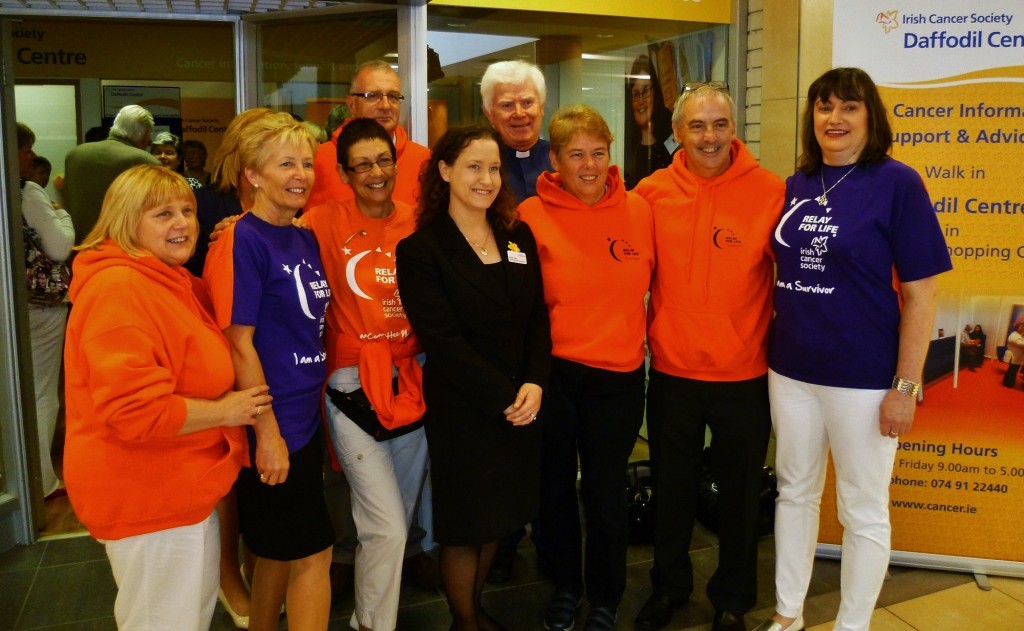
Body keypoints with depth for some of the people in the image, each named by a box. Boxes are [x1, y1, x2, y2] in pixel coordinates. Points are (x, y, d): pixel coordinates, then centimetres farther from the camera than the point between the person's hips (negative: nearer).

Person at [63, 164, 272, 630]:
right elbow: (134, 409, -31)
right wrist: (223, 412, -18)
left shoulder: (172, 280, 10)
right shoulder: (119, 287, -23)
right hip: (147, 495, -10)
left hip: (181, 487, 10)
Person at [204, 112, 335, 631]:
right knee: (313, 552, 1)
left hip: (305, 418, 8)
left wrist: (316, 402, 12)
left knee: (280, 549, 19)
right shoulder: (243, 239, -15)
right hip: (271, 425, -8)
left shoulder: (305, 239, 8)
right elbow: (239, 343, -18)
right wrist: (268, 433, -18)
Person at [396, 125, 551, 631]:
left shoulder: (519, 237, 7)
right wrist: (503, 397, -17)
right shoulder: (420, 249, -9)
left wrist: (534, 384, -12)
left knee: (497, 515, 18)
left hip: (520, 404, 5)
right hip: (459, 409, -5)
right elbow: (442, 339, -15)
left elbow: (537, 319, 4)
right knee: (465, 522, 8)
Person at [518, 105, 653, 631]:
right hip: (553, 375, 0)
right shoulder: (532, 215, -7)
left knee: (605, 494, 10)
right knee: (555, 488, 16)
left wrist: (643, 332, 4)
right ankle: (564, 587, 40)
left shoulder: (638, 210, -1)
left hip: (619, 376, 1)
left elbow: (654, 282, 9)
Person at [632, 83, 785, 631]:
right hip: (670, 369, 2)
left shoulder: (769, 192, -10)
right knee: (671, 487, 18)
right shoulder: (652, 191, -5)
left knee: (739, 492, 15)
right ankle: (669, 586, 41)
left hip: (744, 374, -1)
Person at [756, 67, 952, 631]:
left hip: (863, 375, -5)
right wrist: (771, 349, 9)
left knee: (863, 511, 9)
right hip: (790, 370, 5)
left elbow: (919, 295, -10)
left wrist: (906, 386, -13)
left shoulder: (897, 183, -9)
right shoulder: (795, 186, 6)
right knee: (794, 492, 17)